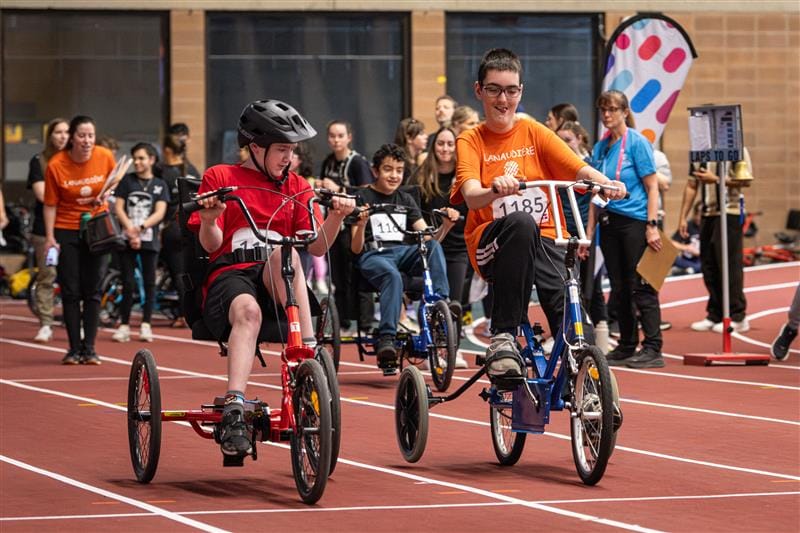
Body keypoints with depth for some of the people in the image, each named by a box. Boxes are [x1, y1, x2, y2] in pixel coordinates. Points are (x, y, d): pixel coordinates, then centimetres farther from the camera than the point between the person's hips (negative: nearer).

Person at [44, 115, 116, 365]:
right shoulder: (55, 165, -14)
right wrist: (49, 237, -13)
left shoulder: (105, 157, -8)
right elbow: (50, 204, -7)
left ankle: (89, 348, 9)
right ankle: (74, 348, 8)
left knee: (92, 290, 3)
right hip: (66, 230, -1)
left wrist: (104, 196, -9)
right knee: (70, 291, 0)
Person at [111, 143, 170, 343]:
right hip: (127, 239, 0)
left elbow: (160, 212, -4)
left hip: (149, 240, 0)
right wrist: (130, 229, -14)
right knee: (128, 283, -2)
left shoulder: (160, 185, 7)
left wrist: (141, 226, -19)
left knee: (149, 283, 3)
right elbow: (118, 208, 1)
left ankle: (146, 325, 9)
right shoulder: (127, 181, 8)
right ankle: (124, 325, 2)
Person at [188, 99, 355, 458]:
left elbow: (317, 246, 8)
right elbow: (211, 244, 1)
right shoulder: (219, 177, 9)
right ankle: (234, 413, -54)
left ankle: (308, 352, -40)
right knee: (247, 310, -38)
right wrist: (208, 221, -21)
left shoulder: (296, 187, 18)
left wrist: (336, 216, -11)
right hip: (230, 275, -3)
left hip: (278, 284, 3)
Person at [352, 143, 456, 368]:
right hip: (373, 256, -4)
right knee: (392, 276, -39)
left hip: (403, 253, 4)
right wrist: (361, 225, -23)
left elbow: (428, 237, 10)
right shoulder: (363, 198, 4)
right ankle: (386, 340, -45)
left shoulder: (406, 200, 20)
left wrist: (446, 225, -10)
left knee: (434, 247, -27)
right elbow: (356, 249, -3)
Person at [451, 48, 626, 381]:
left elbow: (578, 169, -3)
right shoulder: (471, 141, 7)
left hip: (543, 240, 2)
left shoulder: (534, 133, 13)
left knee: (568, 305, -26)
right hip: (493, 244, -2)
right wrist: (495, 190, -36)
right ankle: (503, 337, -32)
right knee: (521, 222, -38)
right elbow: (471, 197, -12)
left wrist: (606, 183, -26)